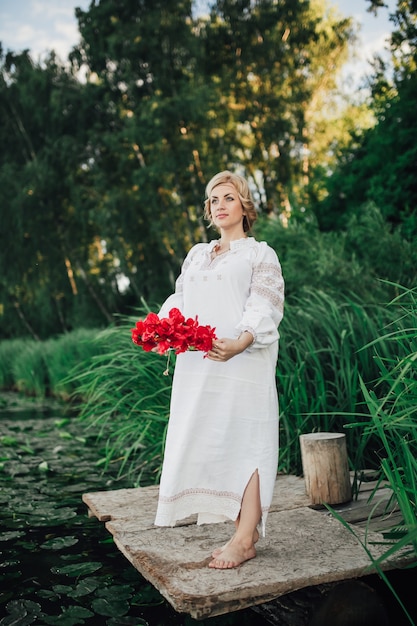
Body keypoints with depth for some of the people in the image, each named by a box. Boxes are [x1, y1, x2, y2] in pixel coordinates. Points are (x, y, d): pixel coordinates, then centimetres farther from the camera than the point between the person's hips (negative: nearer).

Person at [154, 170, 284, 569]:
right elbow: (179, 300, 18)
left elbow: (265, 308, -7)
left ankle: (245, 540, -2)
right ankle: (242, 528, 11)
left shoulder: (260, 254, 6)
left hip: (243, 362, -5)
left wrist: (240, 342, -27)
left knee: (243, 440, -6)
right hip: (197, 365, 5)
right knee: (209, 440, 2)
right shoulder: (196, 255, 24)